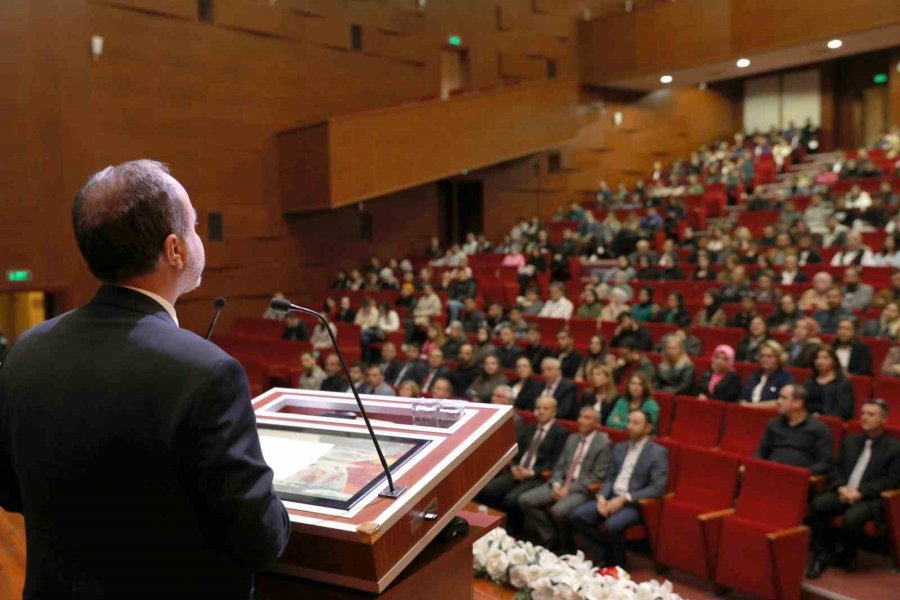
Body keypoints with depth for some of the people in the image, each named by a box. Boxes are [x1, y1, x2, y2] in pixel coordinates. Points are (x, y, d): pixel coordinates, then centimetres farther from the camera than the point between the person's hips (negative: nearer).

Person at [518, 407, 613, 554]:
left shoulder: (604, 444, -5)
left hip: (581, 489, -7)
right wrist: (556, 484, -6)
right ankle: (550, 537, 2)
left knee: (559, 510, -35)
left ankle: (565, 546, -6)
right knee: (525, 500, -12)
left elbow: (597, 476, -12)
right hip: (561, 484, 7)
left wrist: (569, 489, -17)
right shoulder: (572, 439, 17)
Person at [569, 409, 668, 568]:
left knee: (612, 525, -34)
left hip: (635, 503, -6)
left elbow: (658, 488, -14)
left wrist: (624, 498, -20)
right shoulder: (620, 447, 15)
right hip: (611, 497, 6)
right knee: (576, 515, -14)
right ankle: (603, 553, 3)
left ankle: (617, 563, -6)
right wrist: (601, 497, -7)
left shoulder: (658, 452, -6)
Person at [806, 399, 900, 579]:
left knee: (851, 518, -34)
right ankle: (822, 554, -12)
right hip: (843, 493, 4)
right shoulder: (850, 441, 20)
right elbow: (837, 468, 16)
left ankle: (848, 552, -1)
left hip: (871, 499, -4)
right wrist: (840, 487, -7)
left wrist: (861, 492, -16)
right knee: (817, 505, -26)